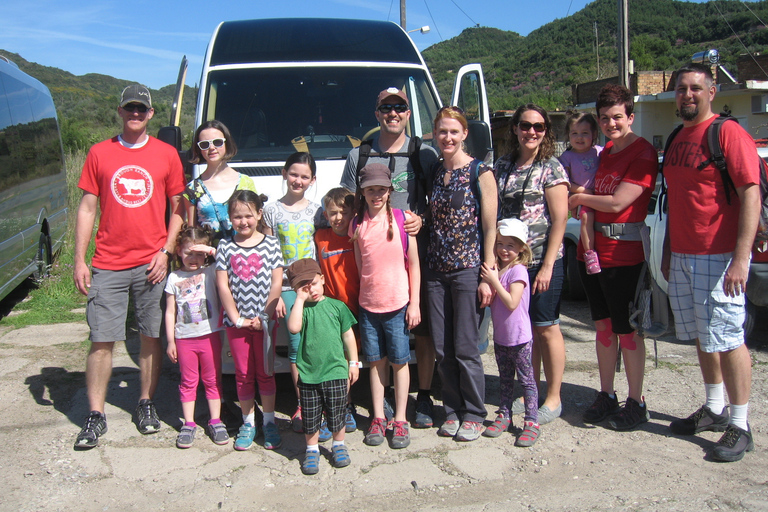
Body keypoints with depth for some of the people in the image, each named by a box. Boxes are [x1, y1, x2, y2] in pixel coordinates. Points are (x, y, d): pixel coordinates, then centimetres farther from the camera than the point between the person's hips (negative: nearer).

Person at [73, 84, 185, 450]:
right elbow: (87, 207, 7)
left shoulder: (166, 155, 5)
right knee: (101, 341, 0)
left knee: (151, 337, 7)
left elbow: (178, 209, 8)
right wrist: (79, 260, 1)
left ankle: (146, 405, 23)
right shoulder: (100, 153, 7)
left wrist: (166, 251, -3)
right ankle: (95, 416, 11)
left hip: (151, 264, 0)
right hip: (108, 265, 0)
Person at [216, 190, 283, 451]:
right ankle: (248, 423, 22)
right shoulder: (225, 246, 1)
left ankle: (269, 422, 19)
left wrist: (263, 317, -9)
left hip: (264, 321, -1)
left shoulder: (270, 244, -1)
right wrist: (237, 318, -8)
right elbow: (222, 285, -2)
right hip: (235, 322, 1)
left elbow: (276, 283, -4)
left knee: (265, 372, 7)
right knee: (243, 374, 10)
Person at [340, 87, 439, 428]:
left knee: (423, 330, 1)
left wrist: (422, 220, -9)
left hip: (417, 255, -1)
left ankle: (424, 398, 14)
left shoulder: (425, 153, 10)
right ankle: (382, 398, 18)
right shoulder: (359, 156, 13)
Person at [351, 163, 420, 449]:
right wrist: (364, 294, 5)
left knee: (399, 362, 6)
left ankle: (400, 421, 16)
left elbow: (414, 265, -3)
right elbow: (359, 265, 10)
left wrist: (414, 303, -5)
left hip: (398, 304, -3)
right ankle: (378, 418, 22)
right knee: (376, 361, 11)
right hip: (368, 305, 3)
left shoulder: (403, 220, -6)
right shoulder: (357, 224, 3)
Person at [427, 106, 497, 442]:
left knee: (466, 348, 0)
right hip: (436, 271, 5)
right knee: (442, 349, 8)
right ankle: (453, 410, 24)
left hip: (468, 269, -5)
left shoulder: (480, 173, -5)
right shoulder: (433, 172, 11)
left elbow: (490, 228, -8)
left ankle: (473, 414, 16)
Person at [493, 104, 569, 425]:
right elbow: (493, 212, 15)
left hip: (542, 261, -5)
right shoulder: (502, 167, 10)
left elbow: (560, 219, -10)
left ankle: (553, 399, 16)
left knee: (546, 328, 3)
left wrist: (547, 265, -16)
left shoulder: (551, 168, -5)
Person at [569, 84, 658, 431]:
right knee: (602, 325, 14)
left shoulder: (643, 154, -11)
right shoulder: (605, 151, 14)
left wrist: (579, 198, -5)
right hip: (591, 251, 8)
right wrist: (581, 199, 4)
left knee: (626, 329, 1)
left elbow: (617, 203, -18)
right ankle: (606, 396, 25)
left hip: (623, 255, -7)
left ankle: (636, 403, 14)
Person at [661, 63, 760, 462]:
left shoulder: (728, 133, -8)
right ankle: (714, 410, 26)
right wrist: (668, 253, 19)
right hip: (682, 257, 7)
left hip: (719, 257, -7)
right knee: (701, 337, 13)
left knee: (727, 339, -4)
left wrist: (740, 258, -21)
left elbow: (751, 195, -15)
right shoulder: (677, 140, 16)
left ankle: (739, 427, 6)